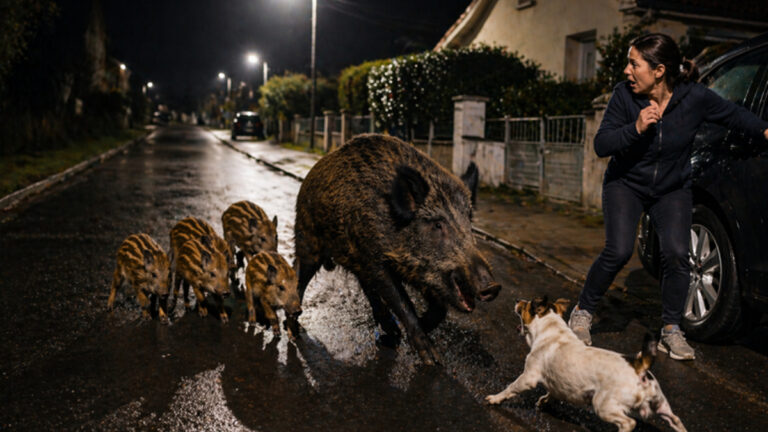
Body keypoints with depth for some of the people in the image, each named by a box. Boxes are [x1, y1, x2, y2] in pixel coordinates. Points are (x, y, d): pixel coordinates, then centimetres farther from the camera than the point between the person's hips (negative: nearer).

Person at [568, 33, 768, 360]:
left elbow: (733, 114, 2)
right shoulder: (624, 95, -18)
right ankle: (583, 312, 3)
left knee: (676, 254, -15)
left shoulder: (695, 97, -17)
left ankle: (671, 331, 3)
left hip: (672, 189, 1)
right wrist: (635, 128, -34)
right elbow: (601, 145, -19)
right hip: (626, 183, -1)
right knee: (618, 251, -18)